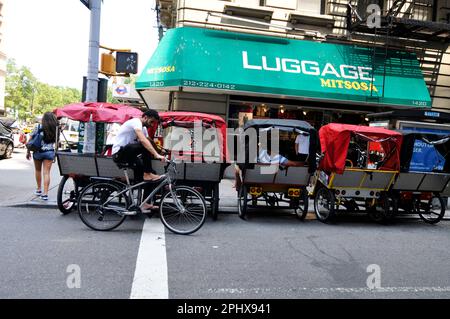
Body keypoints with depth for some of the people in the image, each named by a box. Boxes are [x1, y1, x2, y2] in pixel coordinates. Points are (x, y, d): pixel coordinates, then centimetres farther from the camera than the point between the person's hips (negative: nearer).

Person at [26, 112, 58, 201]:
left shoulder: (38, 127, -5)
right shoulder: (55, 129, -2)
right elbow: (55, 141, 1)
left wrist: (28, 151, 5)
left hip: (38, 151, 0)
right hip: (49, 152, 0)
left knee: (38, 170, 20)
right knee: (46, 172, 0)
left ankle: (39, 189, 30)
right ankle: (45, 193, -4)